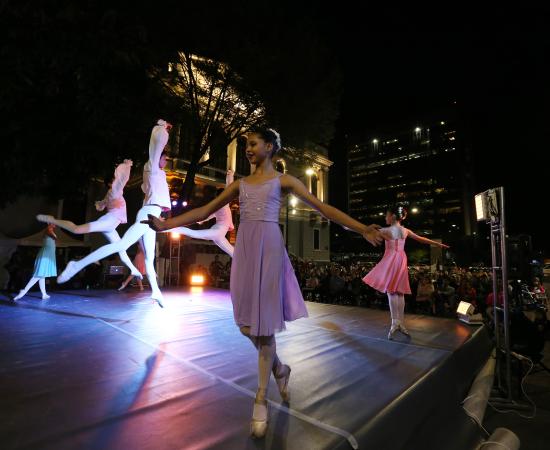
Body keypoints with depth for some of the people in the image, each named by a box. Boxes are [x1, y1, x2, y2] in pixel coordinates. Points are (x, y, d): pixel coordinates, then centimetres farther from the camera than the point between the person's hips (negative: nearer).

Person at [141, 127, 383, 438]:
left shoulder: (283, 180, 7)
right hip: (244, 249, 5)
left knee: (263, 321, -1)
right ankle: (279, 368, 35)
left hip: (269, 247, -4)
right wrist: (165, 224, 9)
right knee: (246, 321, 6)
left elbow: (322, 207, -1)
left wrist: (361, 229, -11)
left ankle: (261, 401, 18)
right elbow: (205, 211, 16)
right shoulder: (240, 184, 17)